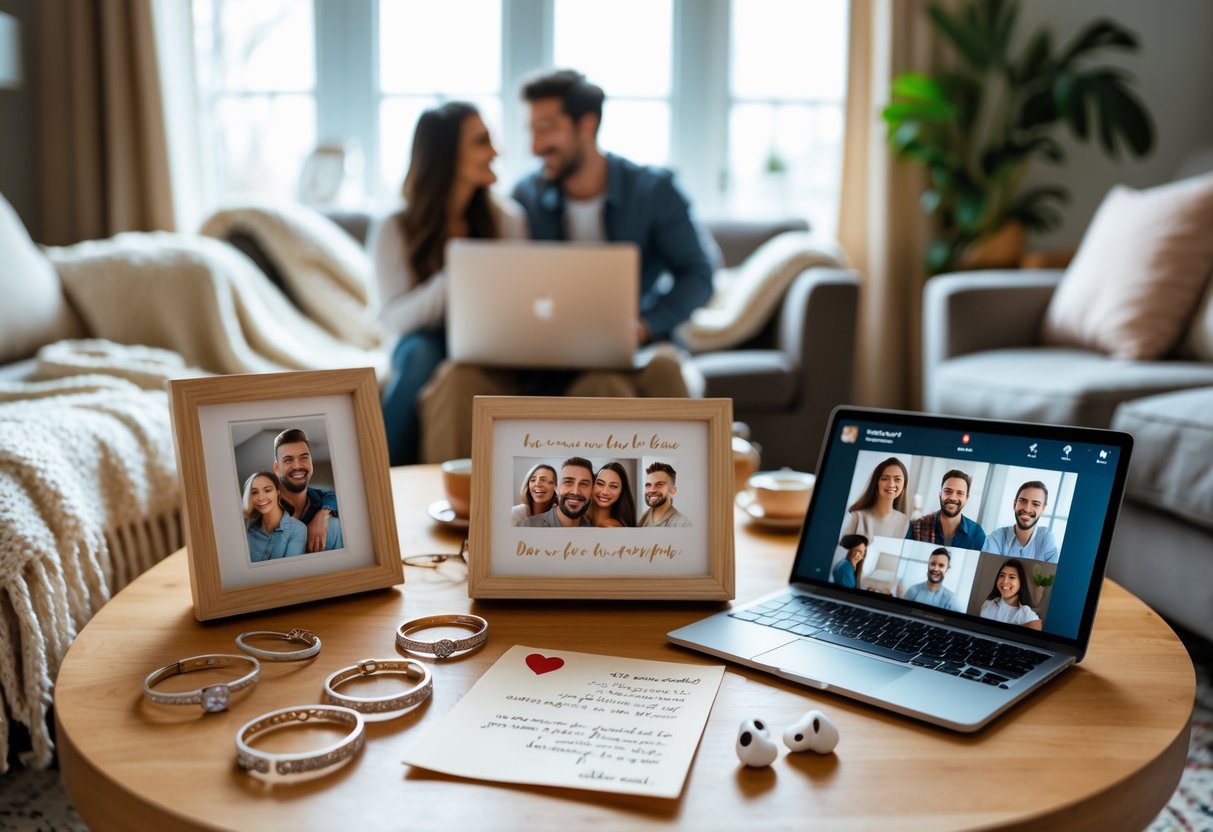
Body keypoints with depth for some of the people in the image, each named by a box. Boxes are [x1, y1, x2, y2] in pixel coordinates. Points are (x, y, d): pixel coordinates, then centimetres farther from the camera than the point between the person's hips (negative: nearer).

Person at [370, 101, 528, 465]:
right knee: (421, 352, -36)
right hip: (427, 343, -1)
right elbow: (393, 317, -13)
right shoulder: (393, 229, -4)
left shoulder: (506, 216, 4)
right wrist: (452, 280, -30)